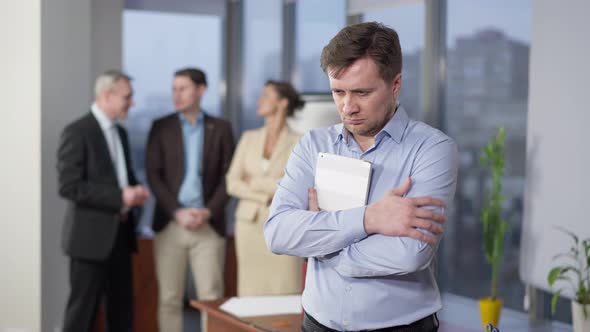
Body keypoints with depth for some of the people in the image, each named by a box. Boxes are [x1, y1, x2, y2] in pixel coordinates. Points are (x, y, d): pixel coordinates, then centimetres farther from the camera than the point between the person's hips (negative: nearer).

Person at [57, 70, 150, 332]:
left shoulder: (120, 133, 14)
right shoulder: (77, 132, -12)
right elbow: (69, 186, -19)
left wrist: (134, 192, 1)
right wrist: (119, 196, -20)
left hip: (120, 233, 8)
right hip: (91, 235, -8)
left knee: (122, 309, 11)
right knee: (83, 310, -1)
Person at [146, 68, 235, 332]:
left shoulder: (221, 128, 6)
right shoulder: (161, 127, 6)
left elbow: (229, 176, 3)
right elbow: (154, 175, 0)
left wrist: (209, 212, -10)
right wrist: (178, 212, -11)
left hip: (209, 225, 0)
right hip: (170, 224, 1)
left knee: (211, 297, -2)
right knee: (169, 298, 3)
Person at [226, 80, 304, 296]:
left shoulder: (298, 143, -3)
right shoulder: (249, 138, 9)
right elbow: (232, 183, 2)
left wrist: (256, 182, -8)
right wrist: (267, 196, -10)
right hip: (249, 224, 4)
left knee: (284, 294, -4)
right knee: (251, 294, 5)